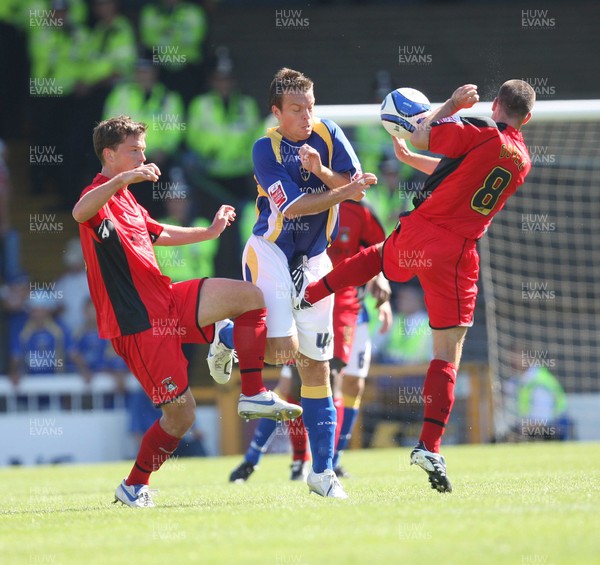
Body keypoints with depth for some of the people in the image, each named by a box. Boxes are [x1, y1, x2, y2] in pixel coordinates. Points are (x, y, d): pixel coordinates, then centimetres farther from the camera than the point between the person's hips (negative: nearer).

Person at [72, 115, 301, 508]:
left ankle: (254, 396, -3)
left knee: (251, 296, -4)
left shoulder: (126, 198, 21)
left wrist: (210, 232, 42)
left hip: (167, 303, 9)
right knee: (181, 414, -7)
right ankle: (135, 487, 11)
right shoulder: (102, 198, -12)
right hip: (140, 323, -9)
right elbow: (80, 213, -39)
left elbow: (158, 233, 40)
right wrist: (124, 179, -52)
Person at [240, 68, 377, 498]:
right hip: (270, 253, -4)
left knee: (315, 365, 4)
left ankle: (323, 471, 8)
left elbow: (355, 185, -8)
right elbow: (292, 205, -22)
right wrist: (342, 192, -33)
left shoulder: (327, 134, -1)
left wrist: (321, 170, -26)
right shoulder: (266, 148, -14)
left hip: (313, 261, 4)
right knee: (283, 351, -20)